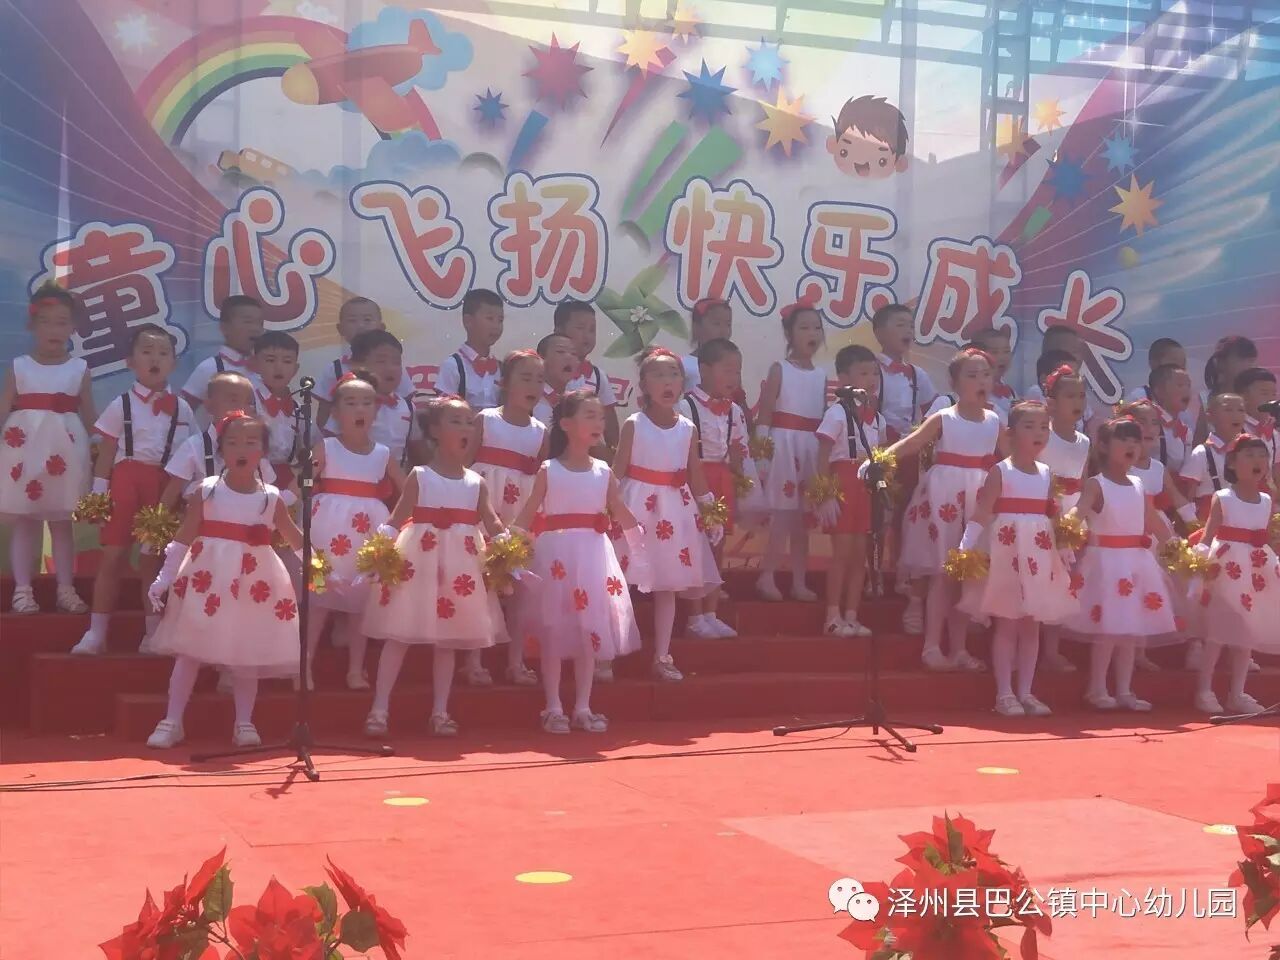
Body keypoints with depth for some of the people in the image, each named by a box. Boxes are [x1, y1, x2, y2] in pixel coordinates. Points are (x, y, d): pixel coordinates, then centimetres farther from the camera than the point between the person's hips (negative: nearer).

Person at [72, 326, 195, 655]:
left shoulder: (182, 409, 6)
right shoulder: (121, 405, -1)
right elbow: (105, 455, -1)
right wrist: (98, 496, -6)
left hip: (165, 487, 2)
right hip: (126, 481, -2)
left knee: (153, 559, 9)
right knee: (112, 555, -1)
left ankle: (154, 633, 16)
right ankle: (96, 633, 4)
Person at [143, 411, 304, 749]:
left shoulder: (271, 498, 1)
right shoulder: (206, 491, -4)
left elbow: (294, 537, 12)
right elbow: (184, 537, -3)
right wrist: (164, 577, -5)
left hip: (253, 583, 1)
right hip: (207, 578, -1)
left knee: (247, 655, 7)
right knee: (189, 650, 2)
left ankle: (244, 723, 17)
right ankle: (171, 722, 8)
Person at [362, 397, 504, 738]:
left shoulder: (476, 483, 7)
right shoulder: (419, 477, -3)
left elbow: (493, 523, 6)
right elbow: (396, 519, -6)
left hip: (460, 562, 4)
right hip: (420, 558, -4)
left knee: (448, 640, 9)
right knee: (399, 636, -3)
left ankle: (440, 712, 16)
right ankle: (379, 709, 1)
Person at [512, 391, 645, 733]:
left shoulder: (604, 472, 6)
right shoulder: (548, 470, -4)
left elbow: (622, 513, 11)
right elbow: (527, 515, -4)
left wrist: (641, 548, 10)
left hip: (593, 555, 3)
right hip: (557, 554, -3)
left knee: (590, 631, 6)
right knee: (553, 632, 1)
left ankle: (582, 708, 15)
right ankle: (553, 708, 10)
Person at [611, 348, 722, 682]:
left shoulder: (688, 428, 4)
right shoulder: (633, 425, -6)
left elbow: (695, 474, 10)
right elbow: (617, 470, -5)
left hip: (674, 509, 4)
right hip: (636, 507, -4)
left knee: (668, 585, 8)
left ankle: (662, 658, 17)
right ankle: (605, 656, 7)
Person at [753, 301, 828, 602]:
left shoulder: (821, 374, 12)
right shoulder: (779, 369, -4)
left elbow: (824, 417, 13)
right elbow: (764, 414, -7)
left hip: (813, 448, 5)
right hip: (784, 445, -5)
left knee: (803, 518, 8)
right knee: (782, 515, -8)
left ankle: (799, 582, 12)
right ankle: (767, 577, 1)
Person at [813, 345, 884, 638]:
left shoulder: (877, 418, 12)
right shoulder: (837, 413, -9)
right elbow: (822, 457, -11)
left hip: (868, 488, 7)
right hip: (843, 485, -7)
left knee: (860, 554, 8)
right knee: (842, 552, -4)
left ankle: (851, 615, 14)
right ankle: (833, 617, 2)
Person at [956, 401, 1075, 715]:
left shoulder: (1046, 474, 10)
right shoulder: (999, 472, -6)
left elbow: (1053, 516, 16)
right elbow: (982, 512, -12)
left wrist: (1066, 550, 15)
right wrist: (965, 548, -20)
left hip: (1040, 554, 6)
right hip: (1007, 551, -6)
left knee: (1031, 627, 9)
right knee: (1006, 625, -1)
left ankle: (1025, 692, 15)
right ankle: (1004, 693, 4)